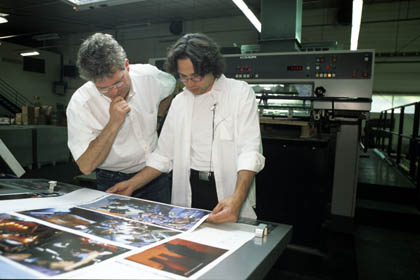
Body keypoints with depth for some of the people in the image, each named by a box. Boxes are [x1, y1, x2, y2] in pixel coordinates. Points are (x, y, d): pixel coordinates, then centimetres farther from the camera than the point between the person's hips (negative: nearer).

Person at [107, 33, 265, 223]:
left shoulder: (240, 92, -4)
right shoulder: (179, 101, 10)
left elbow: (250, 151, -14)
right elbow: (164, 155, 13)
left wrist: (237, 199, -28)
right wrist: (132, 184, 3)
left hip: (230, 188, -3)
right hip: (189, 191, 4)